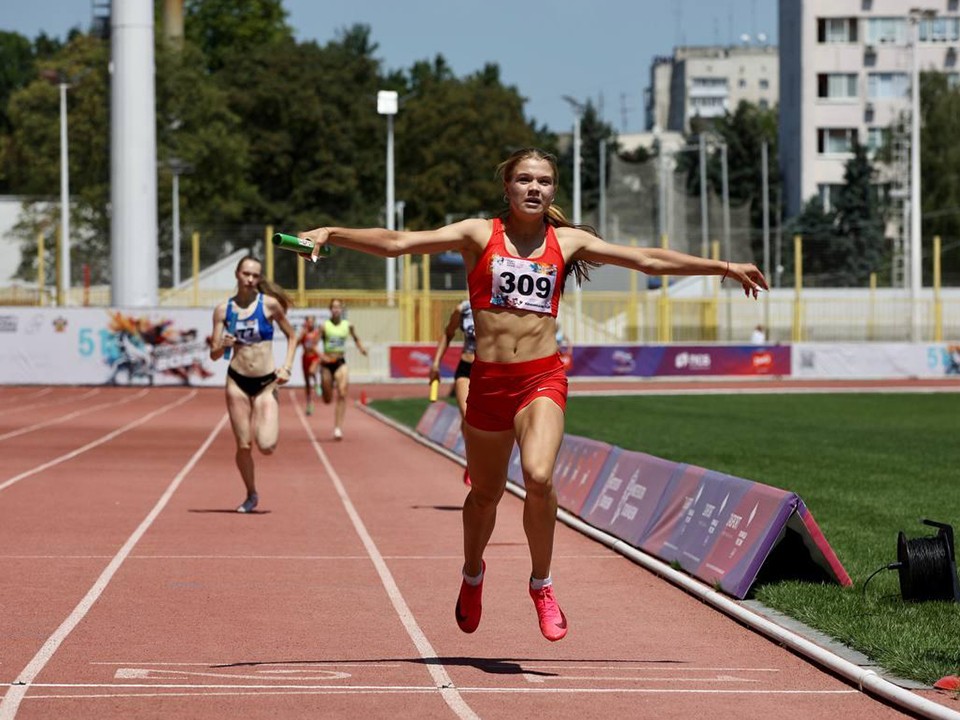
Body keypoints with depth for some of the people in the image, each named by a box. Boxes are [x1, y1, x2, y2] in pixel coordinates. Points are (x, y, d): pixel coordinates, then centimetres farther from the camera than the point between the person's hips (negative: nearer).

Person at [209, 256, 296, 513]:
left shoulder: (269, 304, -3)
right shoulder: (223, 310, 0)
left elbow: (291, 336, 9)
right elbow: (214, 355, 3)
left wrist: (287, 367, -3)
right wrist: (222, 346, -19)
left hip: (266, 383, -1)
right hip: (237, 381, 1)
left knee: (266, 446, -13)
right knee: (244, 446, 1)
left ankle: (267, 428, 23)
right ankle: (251, 495, 22)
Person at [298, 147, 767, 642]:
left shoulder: (568, 242, 8)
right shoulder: (478, 234, 2)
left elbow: (649, 261, 14)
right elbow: (397, 243, -5)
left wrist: (723, 267, 16)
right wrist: (331, 234, -15)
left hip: (543, 378, 0)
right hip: (488, 379, 0)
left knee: (539, 476, -25)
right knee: (486, 492, 13)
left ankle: (541, 584, -3)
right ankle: (473, 573, 45)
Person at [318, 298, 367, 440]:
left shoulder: (347, 325, 1)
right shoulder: (325, 326, -6)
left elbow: (355, 338, 18)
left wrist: (361, 348, 0)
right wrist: (322, 356, -21)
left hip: (340, 363, 1)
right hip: (327, 364, -1)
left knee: (342, 394, -17)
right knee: (327, 400, 6)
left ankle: (338, 428, -16)